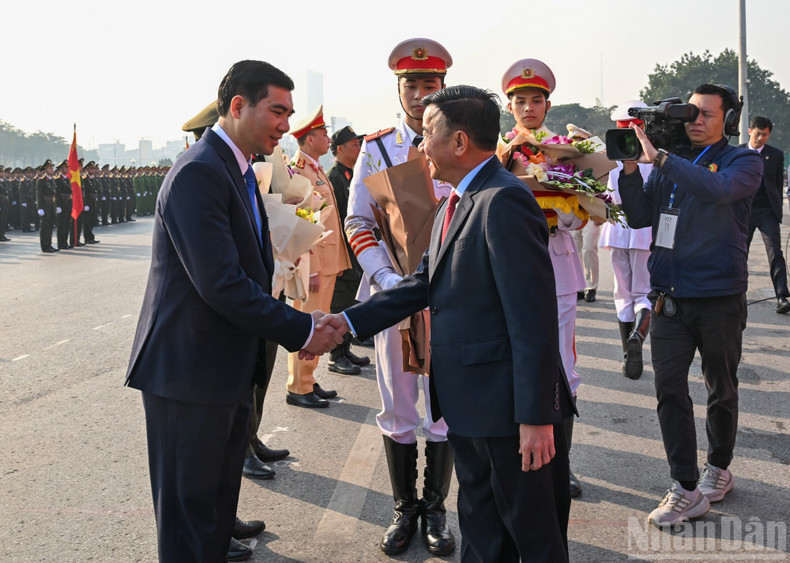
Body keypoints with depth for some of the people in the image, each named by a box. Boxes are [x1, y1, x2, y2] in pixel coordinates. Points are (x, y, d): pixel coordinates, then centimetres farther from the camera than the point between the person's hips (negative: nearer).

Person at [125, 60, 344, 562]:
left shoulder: (240, 172, 14)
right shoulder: (199, 173, -19)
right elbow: (221, 284, -26)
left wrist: (298, 325, 2)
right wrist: (301, 329, -19)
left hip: (230, 371, 10)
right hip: (190, 371, -10)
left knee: (219, 502, 21)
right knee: (190, 515, 3)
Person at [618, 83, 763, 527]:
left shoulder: (743, 162, -3)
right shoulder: (670, 163, 8)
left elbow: (718, 189, -26)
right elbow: (639, 217, 4)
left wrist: (660, 158, -28)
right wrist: (631, 169, -9)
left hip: (719, 297, -3)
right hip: (670, 297, 3)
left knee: (721, 389, 13)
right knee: (670, 389, -4)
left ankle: (719, 468, 34)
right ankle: (686, 489, 1)